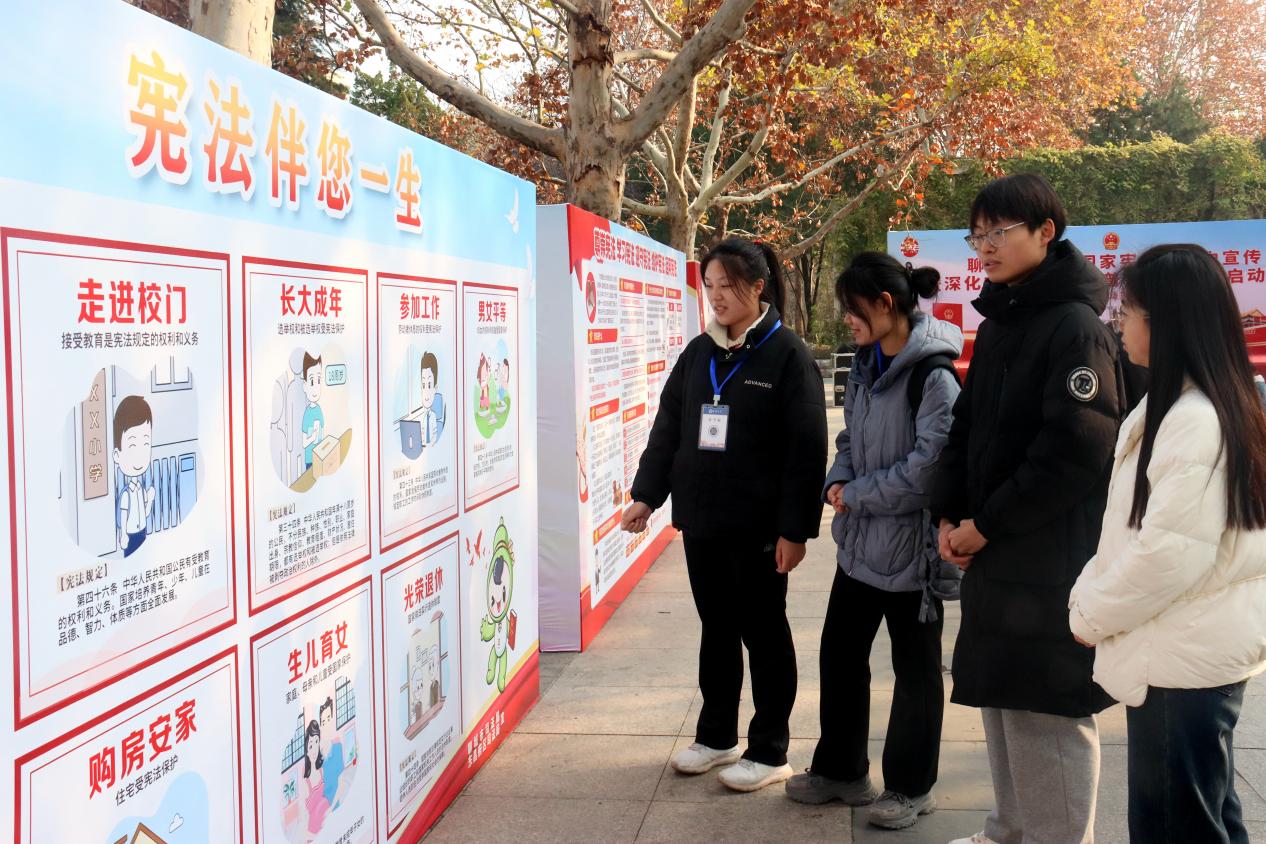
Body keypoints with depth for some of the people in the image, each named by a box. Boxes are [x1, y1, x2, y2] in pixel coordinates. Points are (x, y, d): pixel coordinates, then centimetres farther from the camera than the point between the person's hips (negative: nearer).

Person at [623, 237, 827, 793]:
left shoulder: (786, 355, -9)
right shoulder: (698, 353, 9)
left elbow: (807, 449, -12)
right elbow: (667, 428, 12)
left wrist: (795, 527, -16)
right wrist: (647, 494, 4)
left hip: (758, 527, -5)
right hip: (700, 522, 5)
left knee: (764, 634, 6)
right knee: (717, 630, 16)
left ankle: (769, 752, 19)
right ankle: (716, 737, 30)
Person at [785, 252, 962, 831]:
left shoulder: (933, 375, -17)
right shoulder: (866, 367, 10)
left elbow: (929, 464, -23)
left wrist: (858, 496, -15)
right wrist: (837, 481, -3)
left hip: (910, 545, -8)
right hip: (859, 541, 8)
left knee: (914, 669, 9)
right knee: (839, 653, 15)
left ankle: (910, 787, 24)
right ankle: (840, 770, 32)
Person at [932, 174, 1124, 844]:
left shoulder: (1076, 327, -13)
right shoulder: (996, 325, 12)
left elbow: (1077, 450, -20)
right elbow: (967, 426, 15)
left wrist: (987, 524, -15)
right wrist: (949, 515, 2)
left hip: (1051, 561, -8)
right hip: (994, 559, 8)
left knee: (1045, 712, -2)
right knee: (1000, 696, 17)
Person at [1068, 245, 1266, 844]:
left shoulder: (1197, 420, -22)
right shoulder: (1169, 406, 11)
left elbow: (1171, 553, -26)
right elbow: (1135, 531, 16)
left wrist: (1091, 614, -12)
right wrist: (1087, 591, 6)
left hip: (1186, 659, -10)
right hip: (1182, 652, 10)